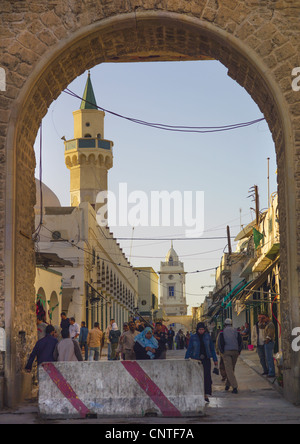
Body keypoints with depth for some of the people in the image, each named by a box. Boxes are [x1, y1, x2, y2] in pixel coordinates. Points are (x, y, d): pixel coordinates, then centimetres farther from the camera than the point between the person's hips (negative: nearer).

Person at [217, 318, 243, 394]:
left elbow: (219, 343, -5)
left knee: (229, 370, -6)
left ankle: (234, 387, -18)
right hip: (235, 352, 3)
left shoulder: (222, 332, 3)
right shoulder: (236, 332, 9)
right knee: (231, 369, 17)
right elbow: (240, 342, 4)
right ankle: (228, 385, 24)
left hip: (226, 352, -3)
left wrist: (222, 352, 4)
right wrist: (238, 352, 9)